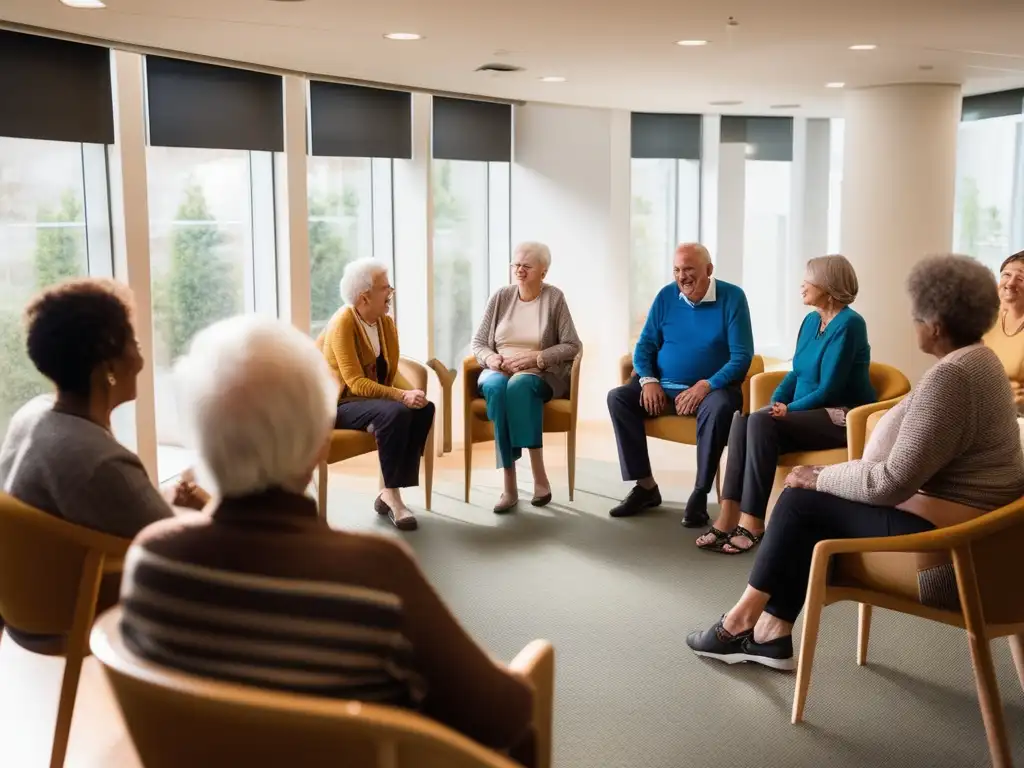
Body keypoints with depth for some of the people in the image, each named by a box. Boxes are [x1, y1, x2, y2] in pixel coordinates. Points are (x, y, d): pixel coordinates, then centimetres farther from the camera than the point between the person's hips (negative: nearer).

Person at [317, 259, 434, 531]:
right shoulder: (343, 323, -17)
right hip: (340, 404, -7)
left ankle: (390, 493, -15)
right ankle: (391, 495, -22)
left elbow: (389, 371, 9)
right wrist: (402, 396, -35)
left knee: (424, 409, -18)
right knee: (395, 413, -32)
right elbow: (356, 382, -26)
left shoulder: (386, 323, 6)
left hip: (371, 398, 7)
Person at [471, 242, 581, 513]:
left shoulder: (554, 298, 1)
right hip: (499, 372, 2)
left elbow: (572, 346, -4)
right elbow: (477, 343, 12)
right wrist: (490, 358, -10)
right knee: (496, 387, -35)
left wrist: (535, 358, -16)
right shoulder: (501, 297, 10)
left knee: (519, 385, -38)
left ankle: (539, 477, -35)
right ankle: (508, 485, -35)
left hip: (541, 376, -2)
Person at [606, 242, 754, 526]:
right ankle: (646, 486, -13)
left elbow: (742, 356, -12)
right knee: (618, 398, -18)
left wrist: (706, 385, -25)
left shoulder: (732, 297, -7)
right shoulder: (666, 296, 4)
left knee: (720, 407, -37)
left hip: (711, 387, -4)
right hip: (664, 387, 4)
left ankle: (700, 495, -24)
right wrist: (648, 380, -12)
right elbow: (645, 344, 7)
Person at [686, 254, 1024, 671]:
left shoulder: (950, 376, -23)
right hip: (957, 506, 10)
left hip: (945, 528, -10)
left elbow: (894, 481, -23)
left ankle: (743, 621, 8)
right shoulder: (976, 358, 10)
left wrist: (820, 477, -9)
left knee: (801, 502, -5)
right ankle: (772, 629, 6)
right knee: (804, 503, 6)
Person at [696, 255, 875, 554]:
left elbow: (829, 389, -19)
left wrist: (788, 410, -17)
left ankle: (751, 523, -28)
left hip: (843, 417, -8)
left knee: (762, 422, -29)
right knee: (742, 419, -18)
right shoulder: (811, 321, 13)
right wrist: (776, 404, 0)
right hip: (809, 413, 8)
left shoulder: (848, 324, -14)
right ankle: (729, 516, -26)